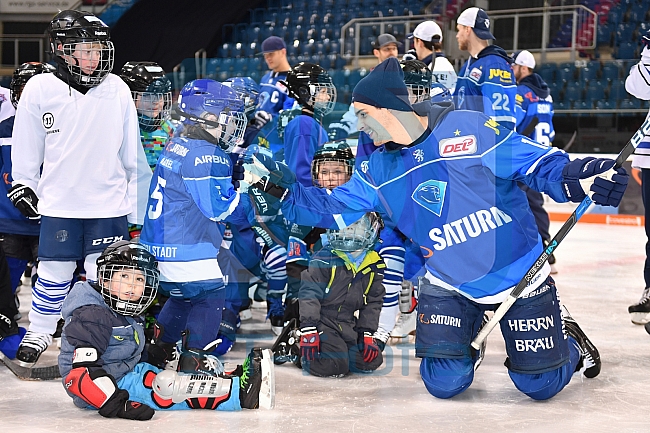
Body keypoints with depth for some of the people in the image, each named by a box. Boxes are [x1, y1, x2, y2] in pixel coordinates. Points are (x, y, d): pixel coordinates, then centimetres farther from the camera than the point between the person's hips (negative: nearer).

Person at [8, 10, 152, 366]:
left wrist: (135, 198, 6)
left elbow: (131, 150, 4)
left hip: (109, 203, 1)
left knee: (104, 275, 7)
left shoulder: (117, 90, -3)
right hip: (58, 203, 0)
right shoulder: (40, 89, -5)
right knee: (54, 272, 8)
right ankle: (39, 332, 27)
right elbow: (26, 144, 6)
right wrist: (23, 184, 7)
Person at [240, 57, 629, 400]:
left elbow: (539, 164, -14)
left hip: (521, 276, -4)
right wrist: (278, 185, -8)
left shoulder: (472, 130, -16)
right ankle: (466, 332, 26)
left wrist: (579, 176, -33)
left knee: (542, 385, 1)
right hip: (450, 285, 4)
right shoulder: (378, 171, 1)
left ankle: (566, 338, 35)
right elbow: (329, 208, 3)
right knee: (444, 383, -6)